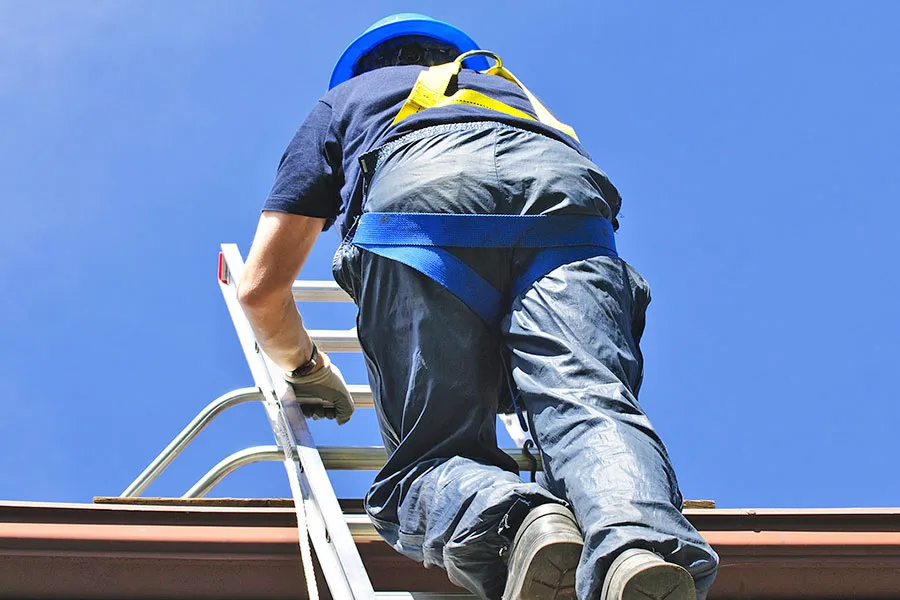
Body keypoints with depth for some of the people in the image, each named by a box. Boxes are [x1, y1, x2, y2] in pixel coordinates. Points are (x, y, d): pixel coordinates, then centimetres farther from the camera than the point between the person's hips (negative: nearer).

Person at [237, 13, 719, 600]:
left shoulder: (342, 100, 41)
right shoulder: (513, 88, 49)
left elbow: (261, 287, 34)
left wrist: (308, 368, 51)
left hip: (420, 196, -2)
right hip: (562, 184, 2)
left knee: (427, 461, -1)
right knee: (591, 407, -18)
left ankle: (512, 521, -36)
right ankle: (643, 545, -51)